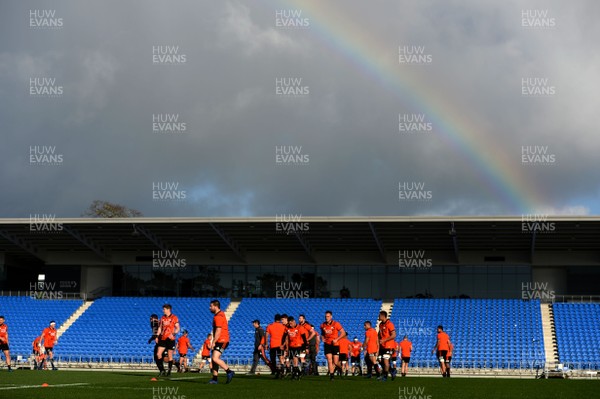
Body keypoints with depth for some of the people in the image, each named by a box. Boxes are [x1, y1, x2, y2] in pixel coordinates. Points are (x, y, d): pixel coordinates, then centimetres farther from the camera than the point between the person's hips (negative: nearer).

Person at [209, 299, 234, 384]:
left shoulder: (218, 317, -16)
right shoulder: (220, 314, 17)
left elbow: (218, 331, -21)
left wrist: (213, 342, -20)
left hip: (221, 341, -11)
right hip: (220, 341, 11)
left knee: (215, 358, -18)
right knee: (214, 358, 10)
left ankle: (229, 372, -15)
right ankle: (215, 378, 12)